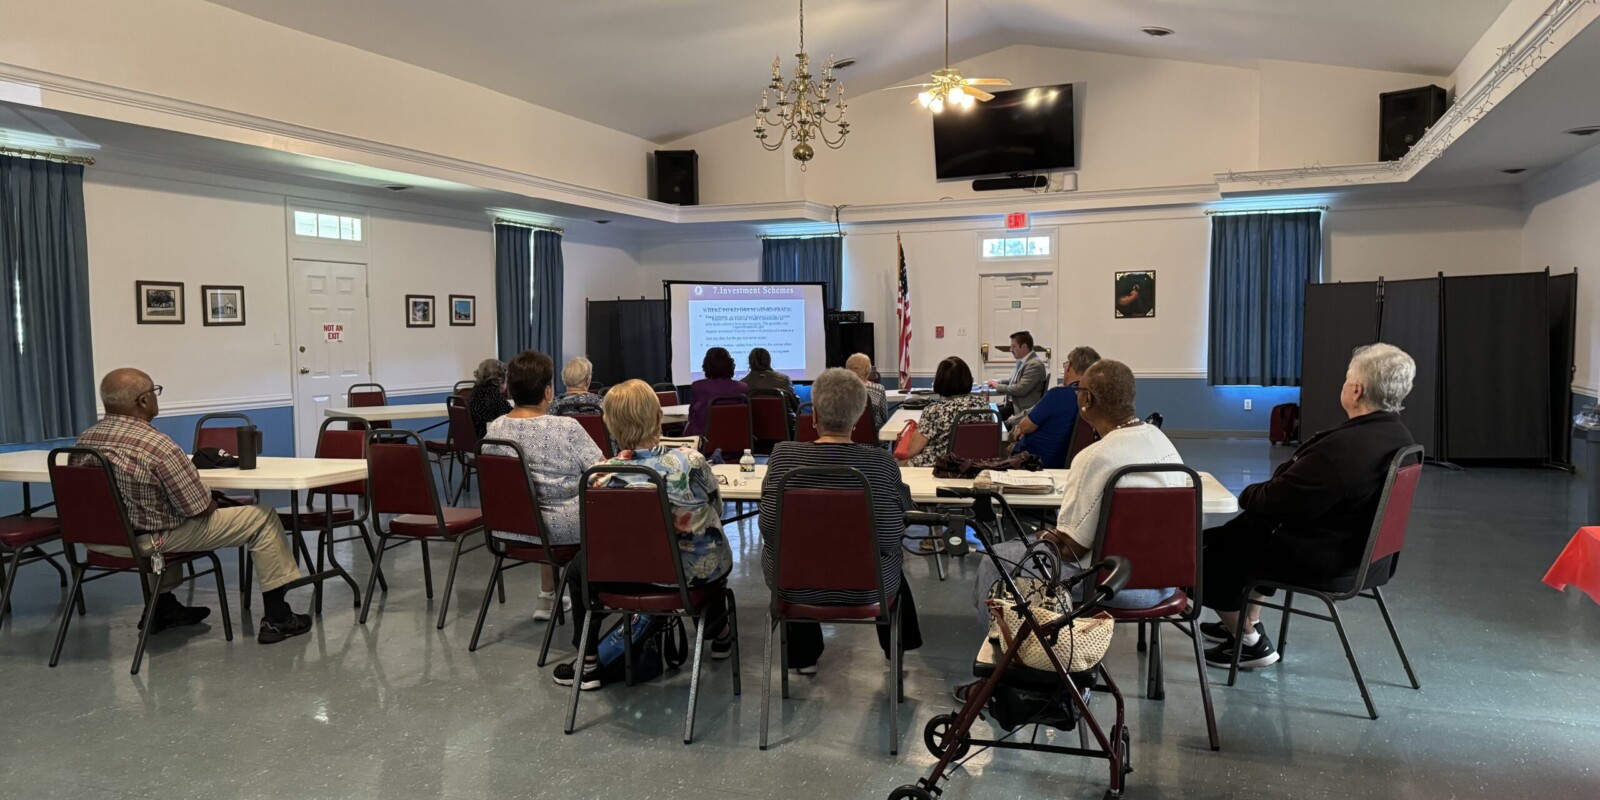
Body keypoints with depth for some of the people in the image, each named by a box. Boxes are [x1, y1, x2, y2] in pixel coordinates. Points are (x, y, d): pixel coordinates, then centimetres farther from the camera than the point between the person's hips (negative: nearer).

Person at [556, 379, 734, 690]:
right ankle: (719, 634, 55)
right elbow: (716, 508, -3)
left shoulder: (602, 475, -21)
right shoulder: (691, 460, -21)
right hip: (699, 573, 1)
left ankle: (588, 663, 31)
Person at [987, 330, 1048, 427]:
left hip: (1026, 411, -9)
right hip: (1016, 404, 9)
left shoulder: (1035, 364, -21)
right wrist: (998, 382, 6)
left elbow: (1020, 389, -25)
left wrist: (998, 386, -12)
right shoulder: (1022, 361, 8)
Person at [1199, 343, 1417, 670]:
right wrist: (1262, 491, 6)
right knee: (1250, 526, 26)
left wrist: (1247, 494, -4)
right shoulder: (1397, 434, -1)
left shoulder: (1344, 447, -32)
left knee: (1212, 550, 4)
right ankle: (1247, 623, 37)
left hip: (1321, 558, -10)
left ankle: (1250, 643, 19)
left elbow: (1279, 501, -24)